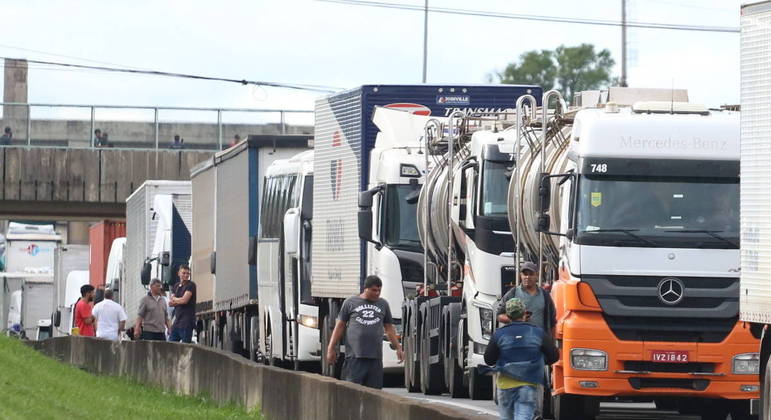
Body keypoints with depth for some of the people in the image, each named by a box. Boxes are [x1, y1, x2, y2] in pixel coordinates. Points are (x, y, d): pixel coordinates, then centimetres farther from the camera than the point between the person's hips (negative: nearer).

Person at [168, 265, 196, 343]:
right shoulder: (176, 286, 16)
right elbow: (170, 303, 10)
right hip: (177, 320, 7)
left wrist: (174, 299, 3)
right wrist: (179, 301, -9)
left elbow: (184, 300, -15)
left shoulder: (191, 285, -4)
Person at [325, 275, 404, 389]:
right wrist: (331, 349, 6)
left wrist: (398, 348, 14)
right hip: (354, 356, -3)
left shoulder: (383, 304, 16)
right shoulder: (350, 303, 7)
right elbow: (340, 326, 10)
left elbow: (389, 328, 21)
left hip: (375, 357, 3)